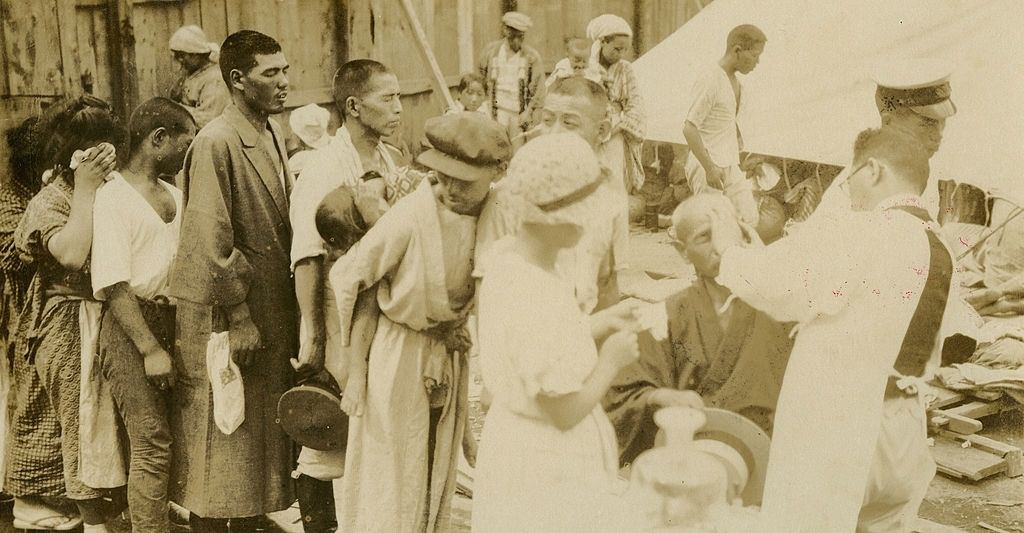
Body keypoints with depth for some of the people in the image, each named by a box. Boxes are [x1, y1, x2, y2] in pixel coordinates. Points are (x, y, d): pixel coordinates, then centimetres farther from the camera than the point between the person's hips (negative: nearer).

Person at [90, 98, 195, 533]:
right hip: (130, 328, -7)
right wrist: (150, 348, -19)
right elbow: (114, 284, -14)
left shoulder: (175, 196, 17)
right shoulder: (112, 198, -7)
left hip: (173, 321, 7)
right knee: (152, 443, -9)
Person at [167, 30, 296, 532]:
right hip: (223, 316, -8)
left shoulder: (273, 132, 9)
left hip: (272, 308, 8)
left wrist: (286, 313, 14)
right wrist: (238, 318, -18)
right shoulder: (216, 142, -17)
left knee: (263, 433, 16)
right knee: (221, 439, 3)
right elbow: (210, 241, -20)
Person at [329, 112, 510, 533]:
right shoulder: (411, 216, -22)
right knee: (391, 479, 5)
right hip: (399, 355, -5)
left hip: (450, 354, 5)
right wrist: (349, 354, -6)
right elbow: (346, 276, -13)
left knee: (437, 476, 18)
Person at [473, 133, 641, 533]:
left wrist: (594, 327, 4)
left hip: (512, 440, 9)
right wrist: (611, 360, -11)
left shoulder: (504, 259, -6)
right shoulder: (540, 301, -32)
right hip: (547, 469, -9)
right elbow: (565, 411, -25)